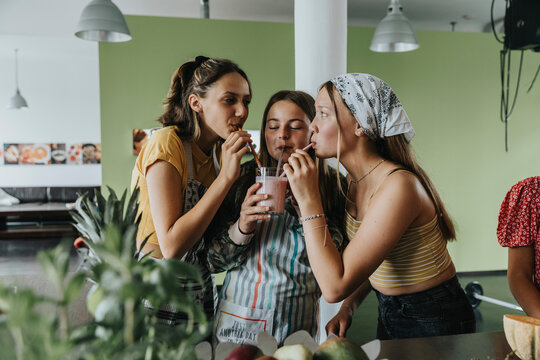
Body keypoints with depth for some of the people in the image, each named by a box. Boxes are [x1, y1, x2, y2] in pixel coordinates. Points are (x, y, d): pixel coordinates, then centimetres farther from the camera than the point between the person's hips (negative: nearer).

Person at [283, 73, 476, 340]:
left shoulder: (398, 186, -30)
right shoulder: (356, 181, -2)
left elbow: (335, 286, -32)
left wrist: (308, 200, -30)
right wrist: (348, 308, -3)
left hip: (434, 322, -8)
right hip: (389, 314, 8)